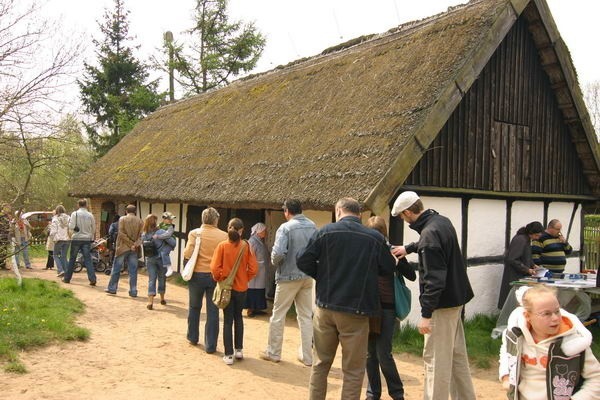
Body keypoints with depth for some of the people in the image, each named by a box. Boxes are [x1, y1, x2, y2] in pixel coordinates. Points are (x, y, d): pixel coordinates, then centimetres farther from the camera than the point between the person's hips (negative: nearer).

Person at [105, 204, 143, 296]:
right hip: (134, 250, 2)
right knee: (133, 270, 5)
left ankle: (112, 288, 16)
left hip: (123, 247, -2)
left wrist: (130, 244, -9)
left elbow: (121, 233, -10)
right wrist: (135, 244, -12)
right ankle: (133, 291, 6)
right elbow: (141, 235, -5)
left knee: (116, 268, 10)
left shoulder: (122, 219, -2)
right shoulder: (140, 221, 4)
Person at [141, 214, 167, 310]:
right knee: (162, 278, 15)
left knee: (151, 280, 5)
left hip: (149, 259, 2)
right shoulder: (160, 232, -16)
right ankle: (162, 299, 30)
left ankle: (150, 301, -5)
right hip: (161, 258, -2)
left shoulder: (144, 235, -4)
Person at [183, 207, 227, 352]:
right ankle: (210, 345, 10)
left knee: (194, 307, 21)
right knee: (213, 312, 7)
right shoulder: (224, 235, -6)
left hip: (197, 275, 1)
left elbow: (188, 254, -14)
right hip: (216, 276, 0)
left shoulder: (194, 233, -7)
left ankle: (192, 337, 35)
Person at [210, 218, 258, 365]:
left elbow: (215, 267, -15)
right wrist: (245, 279, 7)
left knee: (228, 320, 5)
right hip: (241, 288, 1)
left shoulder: (222, 246, -11)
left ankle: (229, 355, 6)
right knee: (238, 318, 20)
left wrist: (220, 279, 3)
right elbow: (253, 269, -10)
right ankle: (239, 349, 25)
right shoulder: (246, 246, -9)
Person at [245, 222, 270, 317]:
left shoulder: (261, 242, 13)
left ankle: (256, 309, 15)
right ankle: (250, 310, 3)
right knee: (253, 290, -4)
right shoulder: (252, 242, -14)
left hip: (261, 272, 9)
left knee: (259, 290, 10)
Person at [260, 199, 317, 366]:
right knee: (306, 316, 13)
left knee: (278, 315, 10)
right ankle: (307, 356, 18)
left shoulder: (285, 228, -16)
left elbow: (278, 253, -24)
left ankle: (273, 352, 20)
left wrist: (274, 261, -4)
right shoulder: (313, 226, 1)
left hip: (288, 276, -5)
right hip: (307, 277, 5)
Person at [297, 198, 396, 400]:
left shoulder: (326, 231, -4)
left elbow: (303, 261, -5)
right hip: (356, 311, -1)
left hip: (326, 307, 2)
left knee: (320, 363, 18)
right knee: (353, 369, 9)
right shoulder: (376, 238, -3)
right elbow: (389, 268, 9)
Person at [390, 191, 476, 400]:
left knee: (436, 358, 0)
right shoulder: (442, 221, 5)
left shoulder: (429, 234, -24)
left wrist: (426, 314, -22)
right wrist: (408, 248, 33)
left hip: (443, 303, -10)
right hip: (456, 298, 10)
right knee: (457, 353, 19)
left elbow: (434, 280, -26)